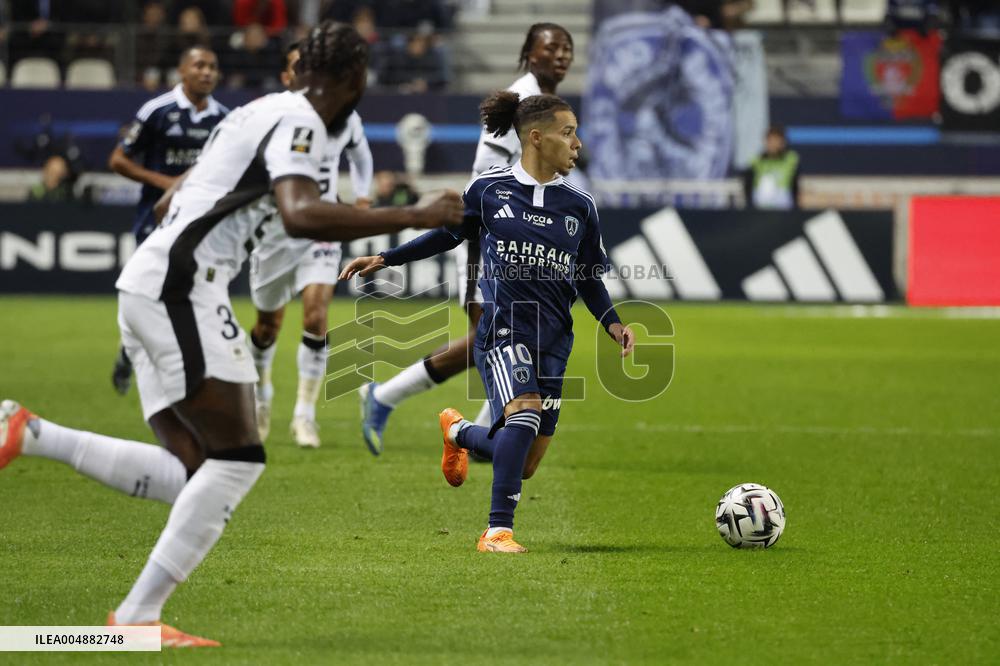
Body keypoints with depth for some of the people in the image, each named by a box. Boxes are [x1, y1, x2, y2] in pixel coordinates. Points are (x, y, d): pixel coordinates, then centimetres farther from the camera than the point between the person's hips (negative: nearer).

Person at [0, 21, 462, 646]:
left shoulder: (261, 112, 22)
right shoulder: (298, 122, -7)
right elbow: (300, 215, -25)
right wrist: (410, 217, -23)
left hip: (147, 287, 10)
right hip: (180, 286, -10)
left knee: (192, 473, 5)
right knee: (237, 459, -8)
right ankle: (139, 614, -8)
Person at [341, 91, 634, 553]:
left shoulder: (579, 206, 8)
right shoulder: (489, 189, 1)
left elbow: (589, 280, 14)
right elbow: (448, 235, 14)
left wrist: (613, 324, -1)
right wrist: (383, 259, 9)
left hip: (553, 340, 4)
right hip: (502, 327, -4)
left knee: (524, 465, 5)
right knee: (524, 412, -30)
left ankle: (458, 432, 39)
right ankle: (498, 531, -23)